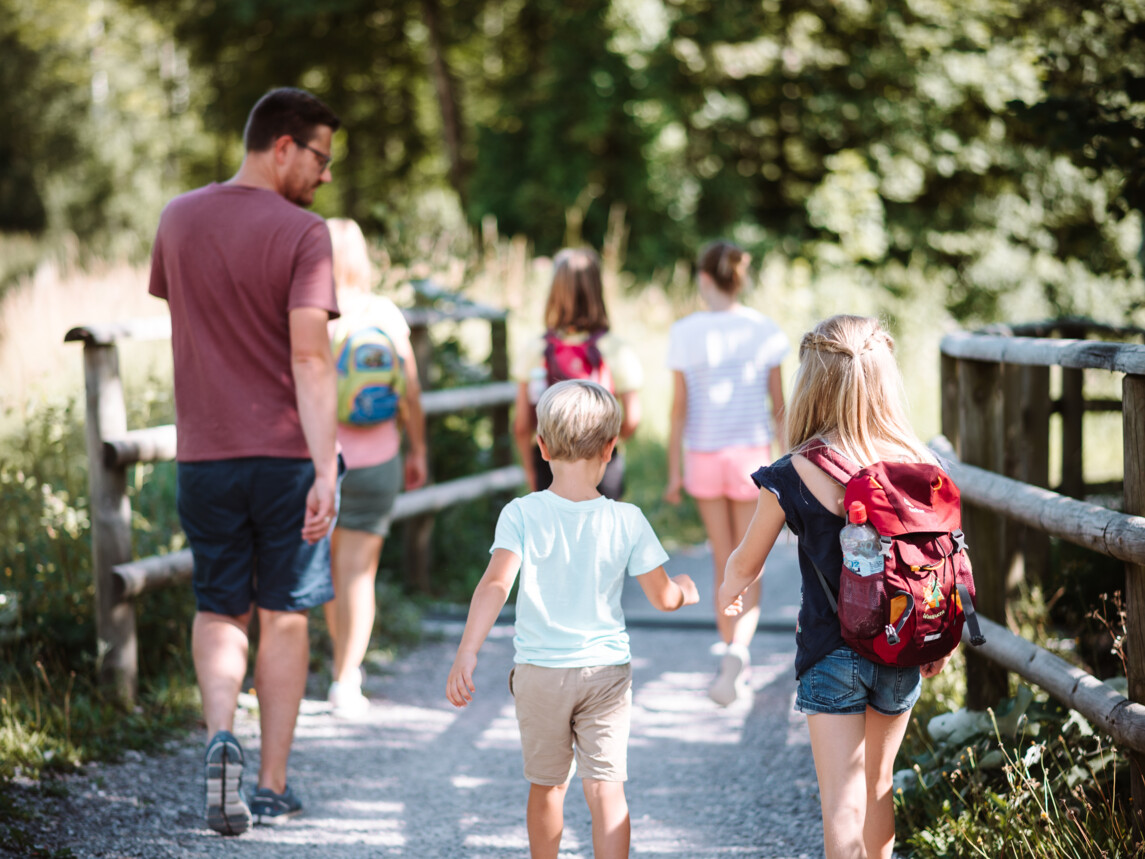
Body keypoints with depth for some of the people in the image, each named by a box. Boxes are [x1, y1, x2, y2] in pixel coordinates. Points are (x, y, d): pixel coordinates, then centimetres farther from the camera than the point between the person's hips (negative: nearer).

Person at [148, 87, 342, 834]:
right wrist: (326, 470, -23)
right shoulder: (303, 234, -11)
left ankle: (221, 735, -11)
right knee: (284, 616, 9)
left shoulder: (178, 220, 6)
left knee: (219, 611, 14)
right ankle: (274, 785, 13)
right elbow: (310, 358, -19)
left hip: (203, 455, 4)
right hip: (286, 455, -3)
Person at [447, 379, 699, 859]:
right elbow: (662, 598, 0)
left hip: (538, 672, 0)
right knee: (606, 788, 0)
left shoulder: (521, 514, -10)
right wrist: (685, 590, 22)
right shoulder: (627, 521, -7)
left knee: (547, 786, 16)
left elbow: (496, 584, -22)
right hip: (606, 670, 0)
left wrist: (466, 653, -25)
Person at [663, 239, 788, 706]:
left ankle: (728, 650, 24)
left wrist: (675, 472, 0)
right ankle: (737, 650, -18)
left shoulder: (685, 333, -9)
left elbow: (679, 408, -7)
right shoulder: (766, 331, -5)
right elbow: (778, 405, -1)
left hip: (705, 456, 0)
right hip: (752, 455, 0)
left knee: (724, 562, 17)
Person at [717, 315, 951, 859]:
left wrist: (726, 595, 23)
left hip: (831, 655, -4)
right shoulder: (917, 464, -6)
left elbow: (746, 565, 0)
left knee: (842, 805, 1)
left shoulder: (792, 477, -14)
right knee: (878, 785, 23)